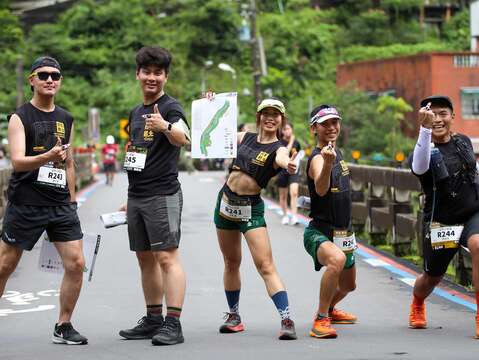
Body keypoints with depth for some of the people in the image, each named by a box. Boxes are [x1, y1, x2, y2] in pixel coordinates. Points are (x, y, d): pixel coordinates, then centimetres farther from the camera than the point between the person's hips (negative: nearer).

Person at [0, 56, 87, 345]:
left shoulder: (66, 120, 13)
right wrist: (48, 157, -33)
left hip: (61, 205, 5)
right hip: (25, 204, -5)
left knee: (76, 263, -4)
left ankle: (64, 326, 8)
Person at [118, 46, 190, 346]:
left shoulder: (171, 107, -8)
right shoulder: (137, 113, 18)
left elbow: (184, 139, -29)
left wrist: (166, 127, -51)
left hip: (162, 195, -8)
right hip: (136, 196, 8)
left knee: (167, 256, -13)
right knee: (145, 258, 12)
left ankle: (173, 324, -16)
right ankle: (153, 320, 20)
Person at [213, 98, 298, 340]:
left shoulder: (279, 149, -9)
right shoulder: (246, 138, 6)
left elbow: (281, 159, -34)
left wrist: (288, 165, -58)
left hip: (251, 207, -5)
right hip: (226, 200, 5)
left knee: (266, 266, -15)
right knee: (231, 263, 16)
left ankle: (287, 320, -19)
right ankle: (234, 315, 31)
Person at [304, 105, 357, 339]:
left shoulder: (337, 152, 9)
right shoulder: (317, 158, -19)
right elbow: (321, 189, -41)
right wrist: (327, 164, -56)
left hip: (343, 232, 9)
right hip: (319, 232, -9)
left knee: (348, 284, 24)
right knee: (337, 259, -40)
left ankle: (329, 310, 55)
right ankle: (320, 321, -29)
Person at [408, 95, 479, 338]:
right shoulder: (425, 151, -13)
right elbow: (419, 167, -40)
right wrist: (425, 129, -54)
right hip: (440, 222, -2)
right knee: (432, 278, 14)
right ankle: (417, 306, 53)